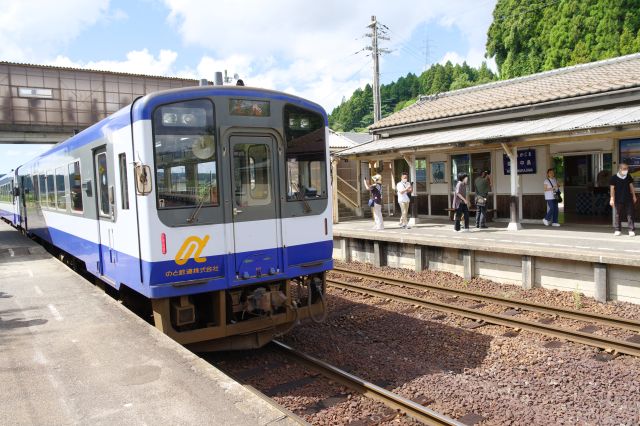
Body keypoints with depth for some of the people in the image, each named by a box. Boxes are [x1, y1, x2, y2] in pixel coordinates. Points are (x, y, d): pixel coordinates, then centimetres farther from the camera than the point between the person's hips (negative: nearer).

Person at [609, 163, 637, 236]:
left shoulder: (629, 177, 6)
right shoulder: (614, 178, -6)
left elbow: (631, 186, 14)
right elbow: (612, 188, -4)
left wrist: (634, 196, 15)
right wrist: (612, 199, -5)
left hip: (628, 199, 3)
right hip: (618, 200, -3)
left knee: (630, 215, 1)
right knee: (618, 215, 4)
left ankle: (631, 230, 5)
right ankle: (617, 230, 13)